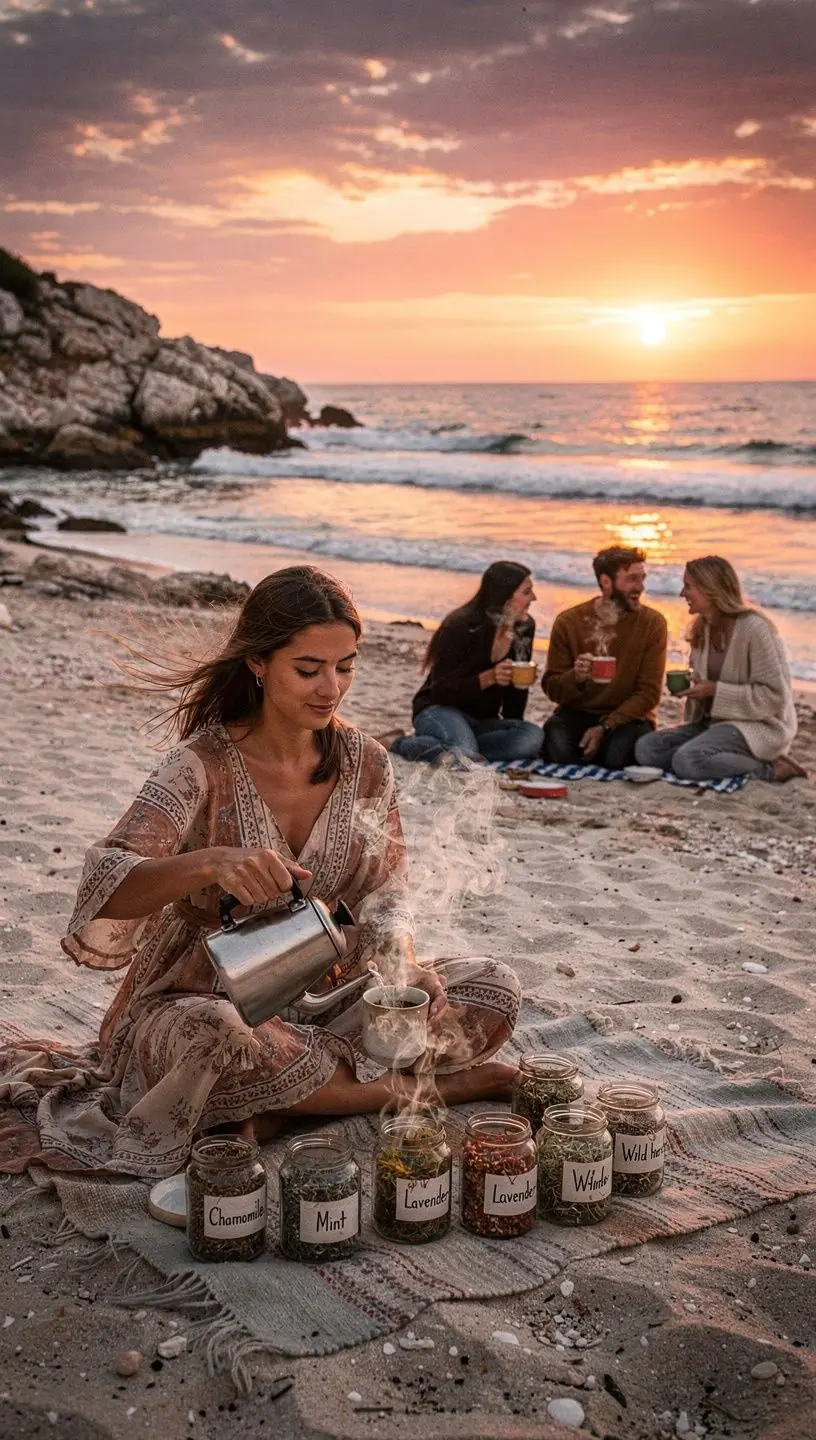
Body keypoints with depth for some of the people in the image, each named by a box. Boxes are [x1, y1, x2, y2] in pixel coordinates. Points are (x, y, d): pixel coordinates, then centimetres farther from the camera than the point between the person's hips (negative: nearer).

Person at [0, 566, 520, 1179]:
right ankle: (415, 1087, -17)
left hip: (323, 1002, 5)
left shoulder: (365, 763, -2)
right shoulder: (204, 766, -16)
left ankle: (286, 1105, -17)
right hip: (197, 1004, -4)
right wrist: (208, 863, -48)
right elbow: (104, 893, -28)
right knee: (212, 1034, -41)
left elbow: (385, 898, 3)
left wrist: (398, 966, -20)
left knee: (495, 988, -13)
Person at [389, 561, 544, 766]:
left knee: (533, 737, -27)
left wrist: (513, 728, 10)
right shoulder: (460, 626, -16)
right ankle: (405, 744, -10)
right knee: (462, 753, -40)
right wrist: (488, 678, -30)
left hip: (483, 720, 6)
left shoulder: (525, 627, 1)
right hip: (441, 709, -6)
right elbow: (441, 690, -17)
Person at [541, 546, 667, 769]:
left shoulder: (652, 623, -6)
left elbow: (648, 692, -8)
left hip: (627, 717, 0)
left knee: (617, 756, -32)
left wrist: (605, 727, -21)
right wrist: (575, 677, -25)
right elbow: (551, 688, -1)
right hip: (577, 713, 0)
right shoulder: (568, 622, -4)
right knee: (558, 749, -31)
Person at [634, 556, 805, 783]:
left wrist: (716, 690, -21)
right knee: (645, 748, -11)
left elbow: (775, 696, -19)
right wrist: (689, 687, 0)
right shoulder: (703, 628, 8)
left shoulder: (754, 629, -17)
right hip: (714, 722, 8)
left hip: (758, 726, -8)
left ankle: (767, 768, -11)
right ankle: (735, 760, -7)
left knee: (687, 761, -32)